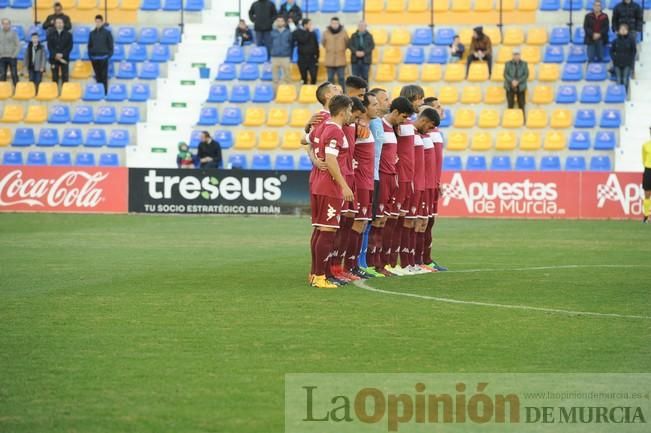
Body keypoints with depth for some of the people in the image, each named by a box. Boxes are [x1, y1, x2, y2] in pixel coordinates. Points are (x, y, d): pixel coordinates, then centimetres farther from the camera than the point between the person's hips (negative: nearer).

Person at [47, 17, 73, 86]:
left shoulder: (68, 34, 6)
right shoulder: (51, 35, 8)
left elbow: (70, 46, -1)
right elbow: (49, 46, 1)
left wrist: (62, 54, -13)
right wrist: (55, 55, -14)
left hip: (64, 58, -1)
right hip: (54, 59, 1)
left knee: (65, 78, -4)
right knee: (55, 78, 1)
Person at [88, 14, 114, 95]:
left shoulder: (107, 32, -1)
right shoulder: (92, 33, 10)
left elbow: (110, 44, -1)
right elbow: (89, 45, 15)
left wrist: (109, 55, -7)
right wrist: (90, 55, 6)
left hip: (103, 58, -4)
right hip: (94, 58, 4)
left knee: (104, 76, -4)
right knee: (98, 76, 8)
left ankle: (105, 92, -2)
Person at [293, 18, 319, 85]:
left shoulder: (312, 33, 7)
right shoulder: (297, 32, -1)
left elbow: (316, 46, 10)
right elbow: (303, 40, -19)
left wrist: (317, 58, 6)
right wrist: (309, 32, -13)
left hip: (312, 59, 2)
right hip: (302, 59, -2)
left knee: (314, 77, -7)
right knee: (304, 78, 4)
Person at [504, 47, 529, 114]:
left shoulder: (524, 64, 5)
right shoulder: (508, 64, 6)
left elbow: (526, 75, -2)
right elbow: (505, 74, -1)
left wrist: (518, 81, -15)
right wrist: (512, 81, -18)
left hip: (520, 88, 0)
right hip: (510, 87, 0)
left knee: (521, 105, -3)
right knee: (510, 105, -3)